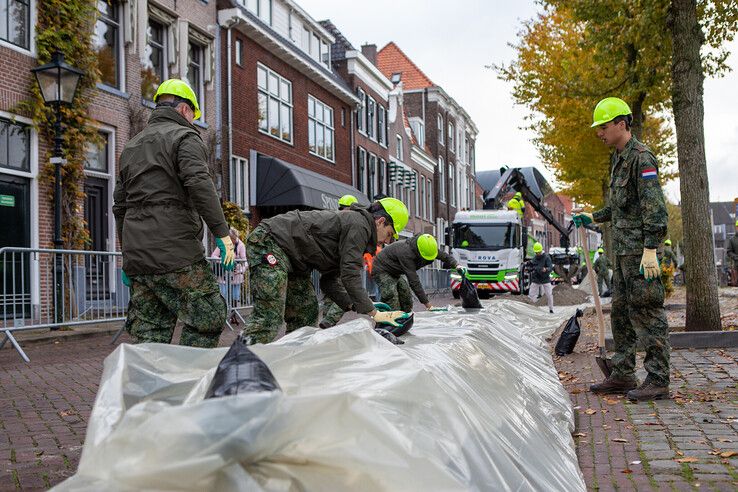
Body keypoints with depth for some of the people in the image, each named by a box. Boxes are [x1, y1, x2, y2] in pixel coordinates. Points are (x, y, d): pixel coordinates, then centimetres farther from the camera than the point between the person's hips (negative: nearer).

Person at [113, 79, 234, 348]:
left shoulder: (132, 145, 25)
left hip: (136, 255, 8)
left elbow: (120, 205, 26)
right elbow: (200, 185, -17)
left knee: (150, 329, 10)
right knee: (208, 316, -1)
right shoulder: (185, 137, 1)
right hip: (175, 251, -8)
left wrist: (128, 254, 30)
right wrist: (222, 232, -18)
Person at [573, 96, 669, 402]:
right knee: (621, 313, 12)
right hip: (622, 249, 10)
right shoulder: (618, 159, 18)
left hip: (639, 248, -10)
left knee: (647, 311, -8)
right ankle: (622, 376, 19)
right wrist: (593, 218, 22)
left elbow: (654, 207, -19)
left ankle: (658, 381, -3)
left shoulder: (641, 158, -12)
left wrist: (650, 250, -24)